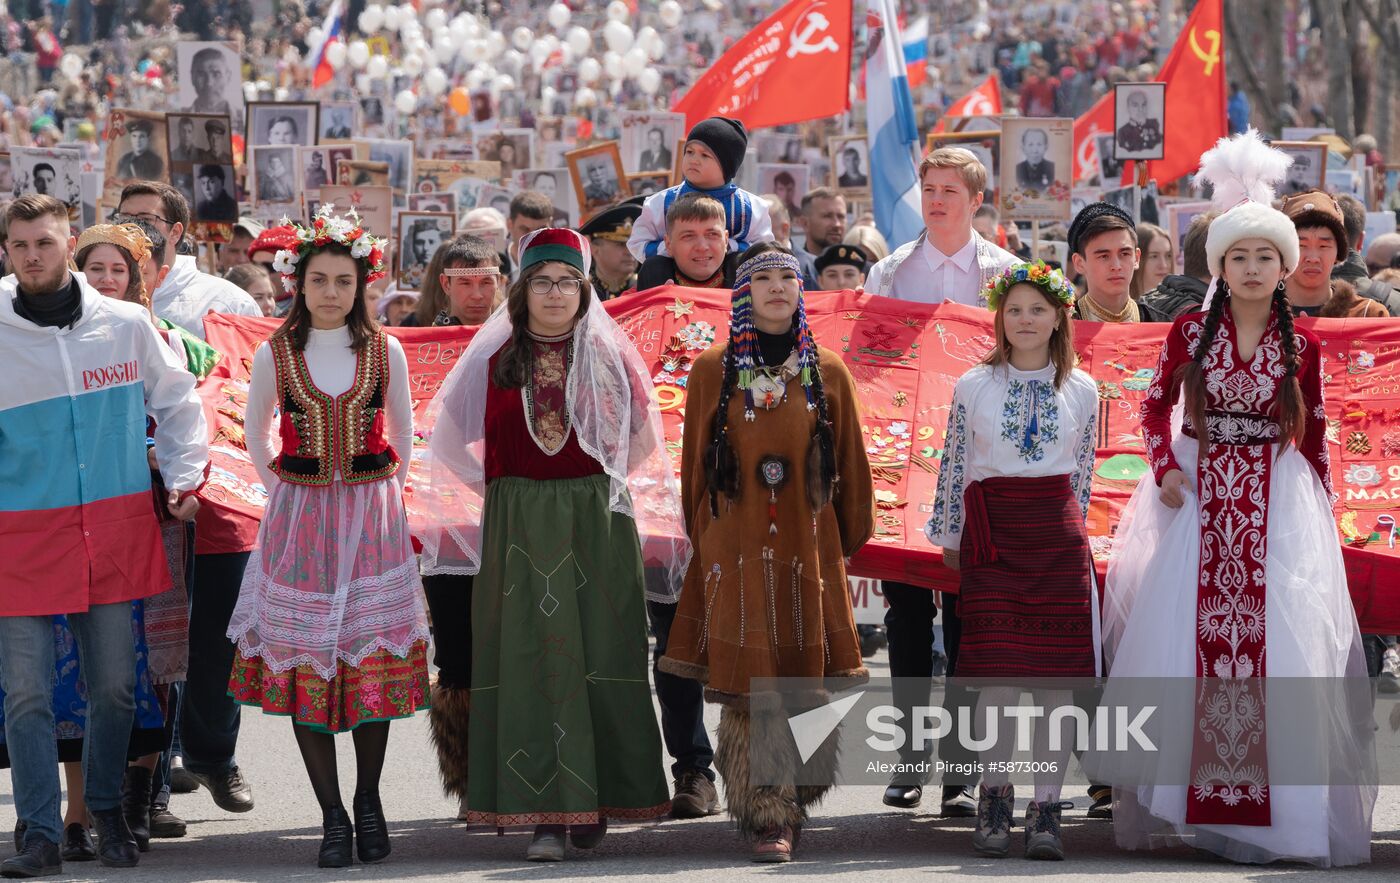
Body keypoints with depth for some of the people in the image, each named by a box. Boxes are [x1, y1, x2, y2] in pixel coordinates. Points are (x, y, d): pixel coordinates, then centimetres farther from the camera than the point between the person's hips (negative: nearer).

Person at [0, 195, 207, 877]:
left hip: (116, 533, 2)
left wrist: (184, 479, 8)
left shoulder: (126, 325, 4)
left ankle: (106, 810, 28)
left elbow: (176, 404, 16)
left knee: (114, 685, 8)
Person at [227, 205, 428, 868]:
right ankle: (332, 816, 1)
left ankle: (368, 799, 13)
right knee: (303, 661, -4)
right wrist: (281, 487, 9)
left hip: (371, 514, 0)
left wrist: (385, 490, 11)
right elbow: (256, 431, 15)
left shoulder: (384, 352, 1)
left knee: (374, 656, -3)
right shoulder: (276, 353, 0)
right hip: (300, 515, 0)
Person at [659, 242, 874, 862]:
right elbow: (695, 463, 10)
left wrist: (848, 544, 12)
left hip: (809, 549, 1)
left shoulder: (827, 373, 8)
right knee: (750, 684, -8)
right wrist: (704, 539, 10)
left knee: (805, 679, 0)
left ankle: (791, 801, 17)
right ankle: (767, 818, -7)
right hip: (736, 549, -1)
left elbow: (850, 466, 12)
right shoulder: (713, 371, 5)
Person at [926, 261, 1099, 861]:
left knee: (1057, 672, -3)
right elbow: (953, 467, 10)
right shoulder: (974, 386, 5)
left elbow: (1082, 473, 15)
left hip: (1058, 536, 1)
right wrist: (949, 534, 12)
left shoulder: (1081, 391, 8)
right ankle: (994, 795, 9)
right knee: (997, 669, -7)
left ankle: (1045, 809, 2)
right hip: (992, 534, -1)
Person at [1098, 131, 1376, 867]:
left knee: (1280, 644, -6)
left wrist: (1324, 515, 5)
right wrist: (1165, 469, -4)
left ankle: (1279, 805, -1)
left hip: (1277, 508, 0)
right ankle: (1180, 800, 6)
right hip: (1198, 501, 0)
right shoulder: (1190, 333, 1)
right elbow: (1156, 404, 10)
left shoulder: (1301, 348, 1)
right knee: (1184, 637, -2)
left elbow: (1314, 439, 6)